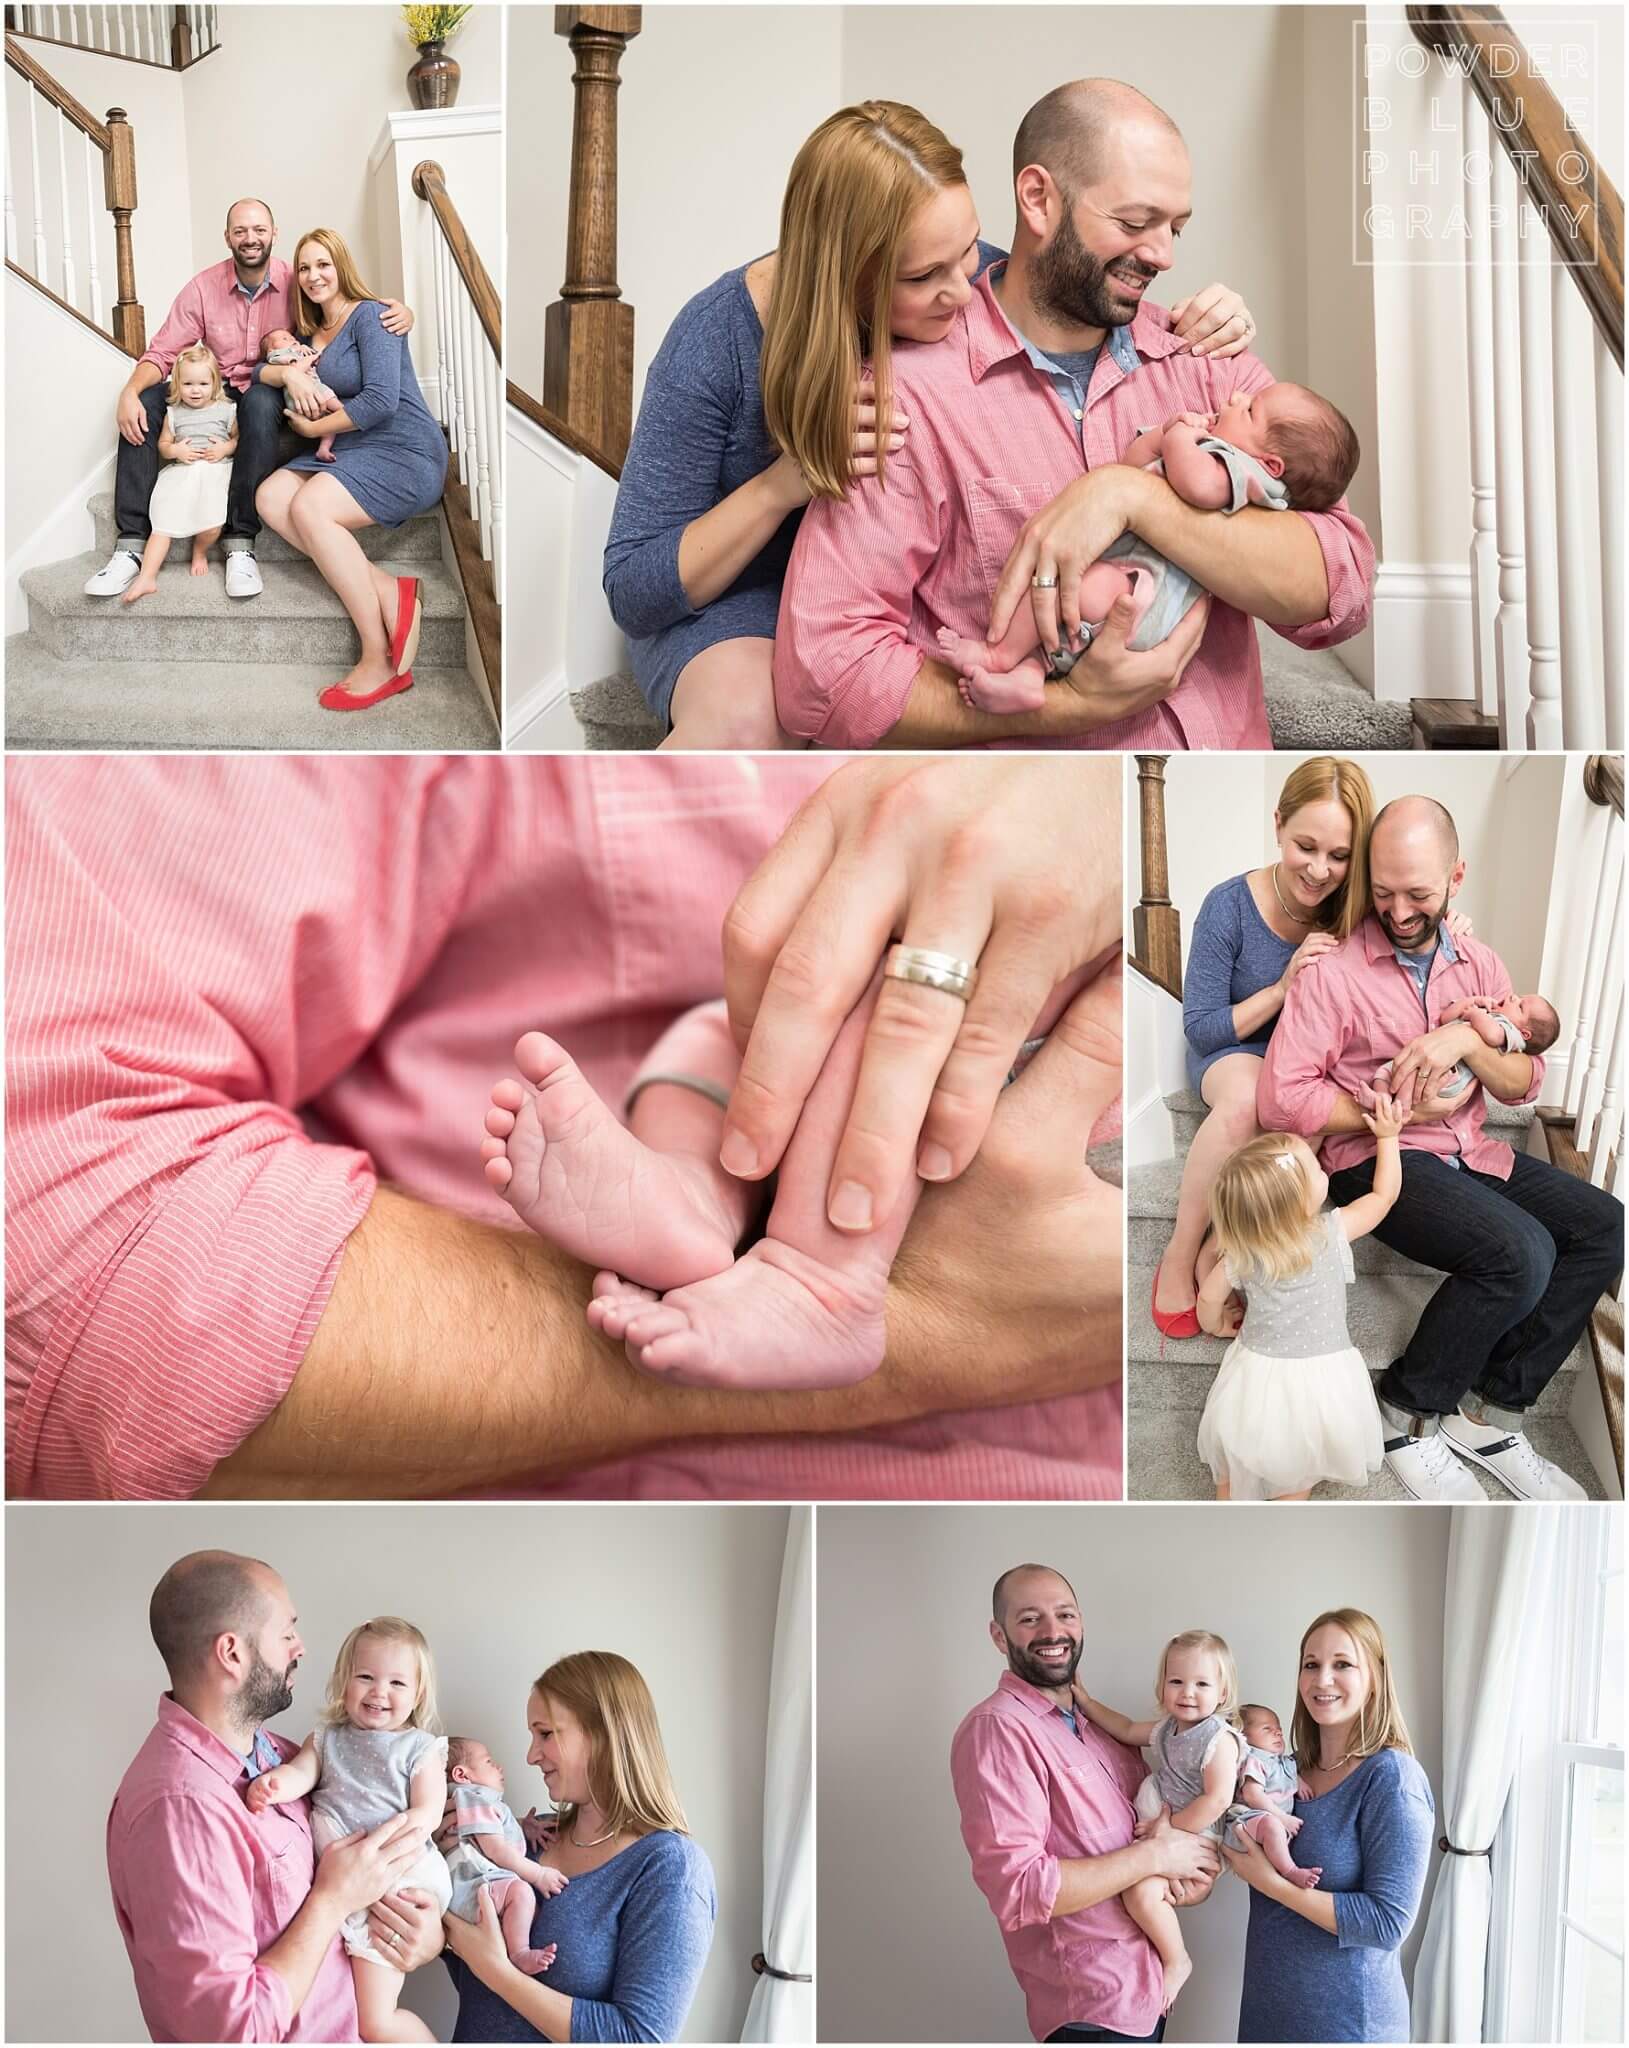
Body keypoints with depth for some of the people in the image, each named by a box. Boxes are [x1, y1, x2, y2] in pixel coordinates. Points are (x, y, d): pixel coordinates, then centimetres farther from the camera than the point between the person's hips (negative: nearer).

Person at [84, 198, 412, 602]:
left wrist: (398, 311, -25)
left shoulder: (296, 282, -4)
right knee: (144, 401, -22)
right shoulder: (203, 288, 0)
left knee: (261, 398, -38)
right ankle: (131, 544, -25)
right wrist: (129, 392, -23)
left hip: (273, 405, -3)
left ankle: (240, 543, -37)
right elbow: (162, 353, -2)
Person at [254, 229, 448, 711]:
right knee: (270, 498, -15)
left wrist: (314, 428, -7)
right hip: (348, 453, 9)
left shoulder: (369, 316, -7)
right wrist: (289, 372, -7)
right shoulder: (312, 332, 19)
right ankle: (390, 592, -20)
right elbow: (261, 371, 16)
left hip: (404, 453, -9)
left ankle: (380, 662, -28)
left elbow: (380, 401, -18)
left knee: (308, 506, -30)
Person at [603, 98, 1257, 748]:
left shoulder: (973, 283, -15)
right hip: (739, 603, -4)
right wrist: (781, 485, -34)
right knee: (743, 717, -38)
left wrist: (1196, 330, -18)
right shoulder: (716, 341, -24)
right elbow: (632, 593, -19)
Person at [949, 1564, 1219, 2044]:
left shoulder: (1095, 1722, 10)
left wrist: (1191, 1871, -5)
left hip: (1145, 1986, 8)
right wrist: (1156, 1854, -17)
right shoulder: (997, 1728, -17)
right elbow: (1018, 1889, -25)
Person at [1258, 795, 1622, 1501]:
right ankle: (1404, 1412, -9)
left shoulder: (1478, 964, 11)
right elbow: (1280, 1099, -14)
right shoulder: (1335, 972, -8)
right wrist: (1397, 1113, -14)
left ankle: (1490, 1412, -7)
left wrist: (1467, 1039, -14)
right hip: (1376, 1158, -7)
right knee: (1521, 1251, -29)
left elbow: (1524, 1083, 8)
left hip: (1468, 1149, 7)